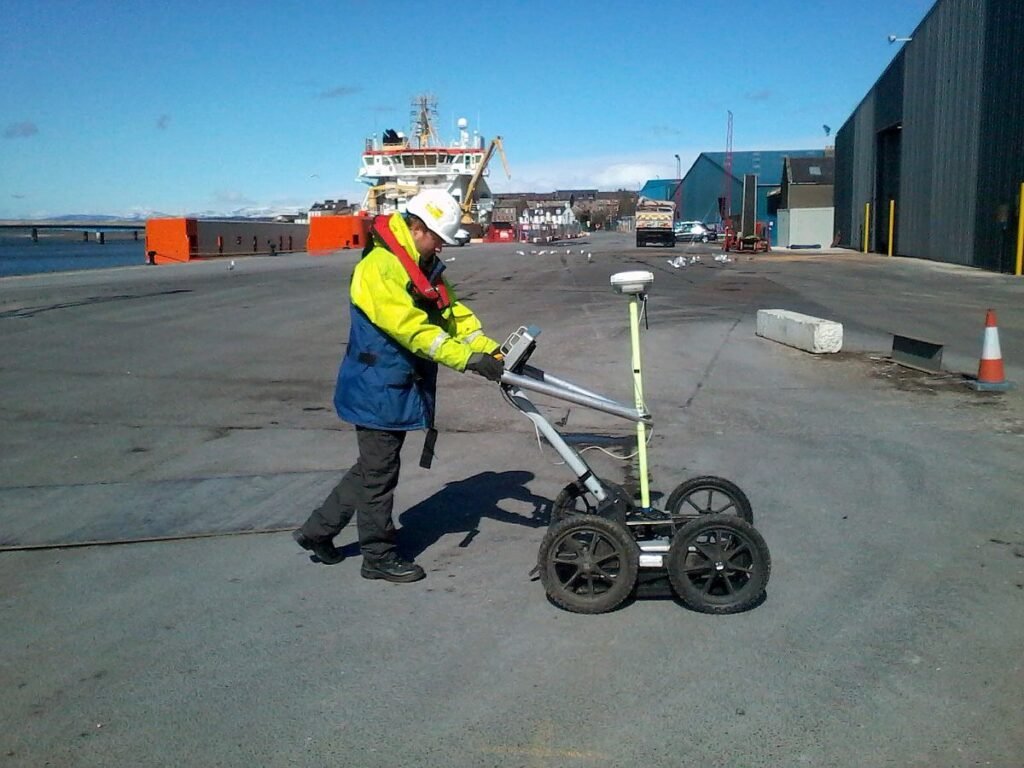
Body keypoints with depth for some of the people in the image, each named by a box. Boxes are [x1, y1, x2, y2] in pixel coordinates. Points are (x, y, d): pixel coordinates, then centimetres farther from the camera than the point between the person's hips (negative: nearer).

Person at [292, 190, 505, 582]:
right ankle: (380, 557, 19)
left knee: (372, 467, 19)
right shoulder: (380, 268, -20)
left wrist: (493, 352, -5)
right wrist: (469, 360, -31)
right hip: (378, 388, -10)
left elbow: (454, 314, 7)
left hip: (400, 386, 10)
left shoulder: (425, 269, 12)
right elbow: (414, 329, -28)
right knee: (379, 473, 4)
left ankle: (317, 531, 32)